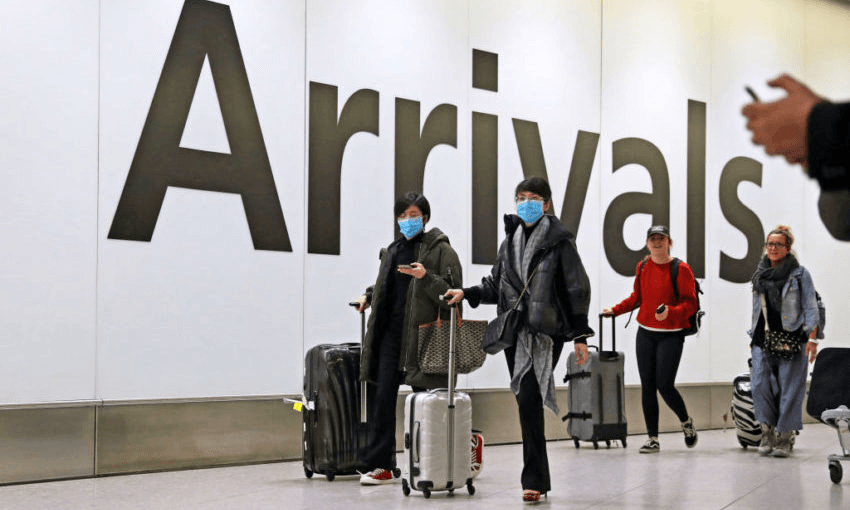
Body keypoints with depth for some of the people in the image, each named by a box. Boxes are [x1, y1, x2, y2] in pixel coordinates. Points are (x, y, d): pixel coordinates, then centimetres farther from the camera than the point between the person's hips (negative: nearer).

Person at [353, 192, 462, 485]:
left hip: (422, 335, -6)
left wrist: (426, 277, -22)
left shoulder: (440, 249, 0)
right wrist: (369, 296, 21)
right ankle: (381, 466, 3)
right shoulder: (392, 251, 20)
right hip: (390, 333, 6)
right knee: (381, 396, -1)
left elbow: (453, 291, -9)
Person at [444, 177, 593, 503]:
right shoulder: (511, 241, 15)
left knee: (528, 399, -16)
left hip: (546, 332, -6)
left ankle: (534, 480, -11)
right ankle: (538, 478, 19)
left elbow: (577, 289, -2)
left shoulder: (559, 241, -2)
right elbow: (496, 285, 21)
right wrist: (467, 293, 4)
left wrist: (580, 335, -5)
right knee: (528, 403, 8)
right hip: (515, 332, 6)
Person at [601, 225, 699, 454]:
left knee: (664, 385, -10)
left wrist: (670, 312, -26)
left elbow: (690, 304, -10)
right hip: (645, 334, 5)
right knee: (647, 386, 2)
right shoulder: (642, 267, 8)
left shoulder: (681, 269, -7)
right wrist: (615, 310, 13)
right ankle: (653, 439, 9)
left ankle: (686, 422, 19)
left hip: (671, 335, -5)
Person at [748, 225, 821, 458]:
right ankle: (768, 432, 5)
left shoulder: (800, 274, 2)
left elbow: (810, 308, -1)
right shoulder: (760, 275, 15)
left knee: (790, 387, -4)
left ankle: (785, 438, 3)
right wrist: (753, 337, 20)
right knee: (761, 384, -7)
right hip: (763, 339, 4)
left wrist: (812, 339, -9)